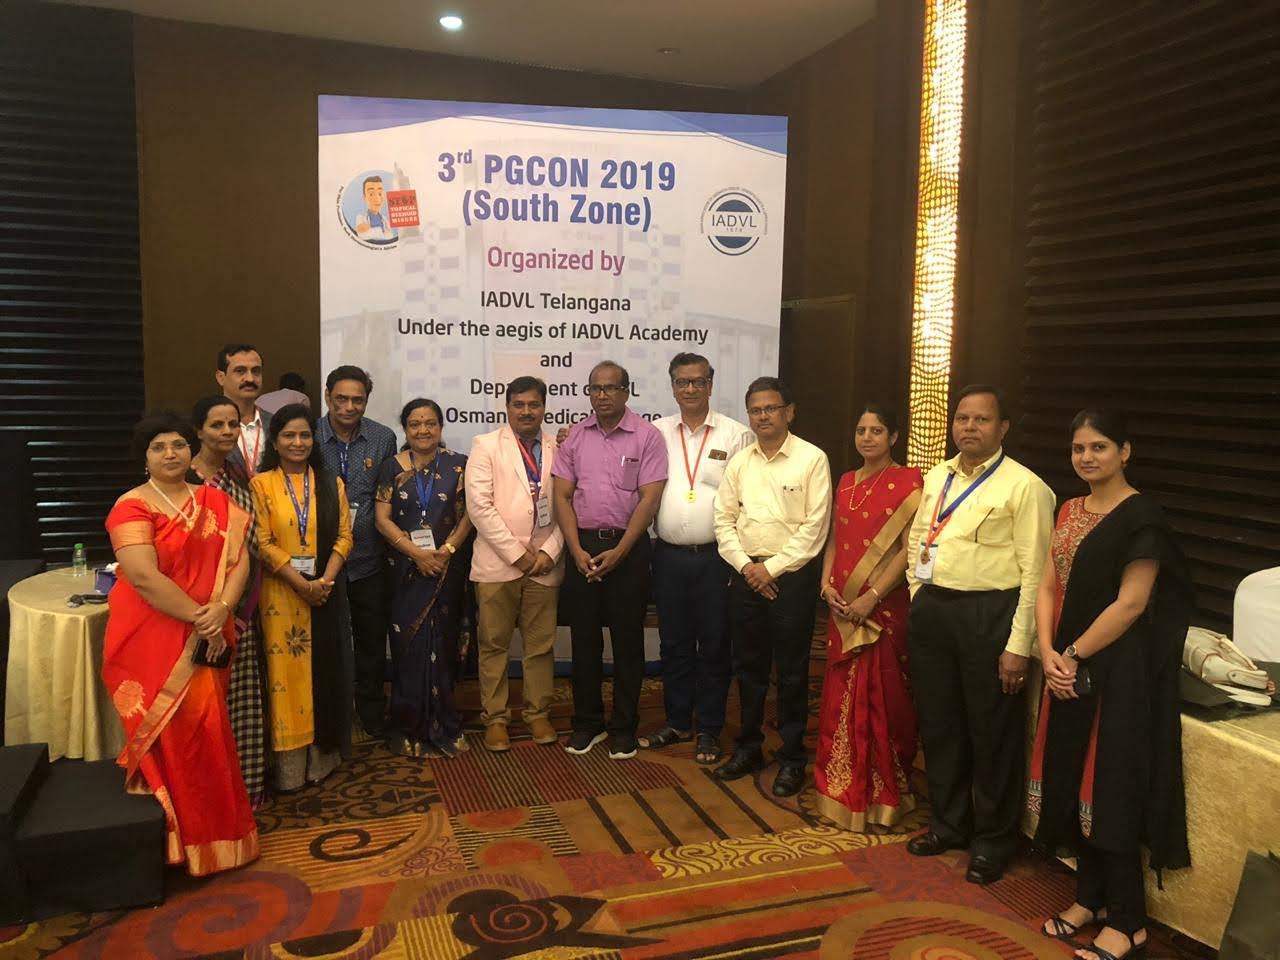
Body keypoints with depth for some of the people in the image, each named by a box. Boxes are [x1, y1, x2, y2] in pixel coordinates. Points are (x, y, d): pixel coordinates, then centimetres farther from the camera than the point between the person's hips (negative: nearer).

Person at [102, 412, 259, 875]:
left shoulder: (215, 501, 7)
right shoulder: (133, 507, -10)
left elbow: (238, 558, 0)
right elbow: (144, 577, -20)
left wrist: (222, 607, -17)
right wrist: (199, 617, -17)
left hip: (208, 637, 5)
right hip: (152, 638, -5)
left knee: (205, 730, 11)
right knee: (170, 736, 1)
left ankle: (213, 827, 26)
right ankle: (179, 836, 17)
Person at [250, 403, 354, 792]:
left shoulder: (332, 484, 8)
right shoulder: (261, 484, 0)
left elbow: (344, 536, 3)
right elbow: (264, 543, -7)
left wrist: (325, 580, -12)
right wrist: (302, 584, -15)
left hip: (327, 591, 3)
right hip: (282, 592, -3)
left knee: (325, 672, 7)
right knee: (287, 674, 1)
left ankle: (323, 755, 18)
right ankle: (290, 764, 9)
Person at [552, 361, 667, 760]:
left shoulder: (647, 436, -4)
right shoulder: (574, 436, 5)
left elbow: (649, 499, -9)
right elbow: (562, 496, 4)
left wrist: (618, 553, -13)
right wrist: (577, 551, -6)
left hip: (628, 547, -3)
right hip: (582, 547, 3)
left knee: (627, 640, 6)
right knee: (584, 638, 9)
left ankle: (624, 727, 19)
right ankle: (587, 723, 23)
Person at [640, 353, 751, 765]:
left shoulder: (736, 435, -2)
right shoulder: (655, 433, 6)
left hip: (716, 556, -2)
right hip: (668, 556, 3)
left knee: (713, 646, 8)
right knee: (674, 642, 14)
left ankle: (709, 729, 22)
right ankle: (677, 720, 30)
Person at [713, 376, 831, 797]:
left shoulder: (812, 459, -7)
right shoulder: (739, 462, 8)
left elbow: (815, 526, -11)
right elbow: (723, 518, 7)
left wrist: (772, 568, -12)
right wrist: (746, 566, -6)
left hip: (792, 577, -4)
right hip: (746, 576, 5)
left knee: (791, 671, 5)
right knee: (748, 666, 13)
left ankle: (792, 758, 18)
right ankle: (748, 747, 28)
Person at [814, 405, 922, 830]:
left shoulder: (906, 483, -7)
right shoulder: (846, 482, 13)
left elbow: (908, 549, -13)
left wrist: (872, 596, -18)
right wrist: (826, 584, 0)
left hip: (884, 606, -6)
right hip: (842, 606, 6)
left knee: (882, 694, 2)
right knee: (841, 694, 11)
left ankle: (883, 792, 19)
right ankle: (843, 787, 26)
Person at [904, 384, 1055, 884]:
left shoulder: (1024, 486, -10)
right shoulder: (936, 477, 10)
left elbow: (1034, 571, -12)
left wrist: (1018, 646, -15)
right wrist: (920, 598, 10)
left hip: (990, 615, -6)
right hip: (932, 611, 6)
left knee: (992, 732, 7)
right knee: (938, 724, 16)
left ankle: (992, 839, 27)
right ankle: (948, 823, 36)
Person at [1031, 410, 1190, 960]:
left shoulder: (1140, 516, -13)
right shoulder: (1070, 512, 10)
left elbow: (1131, 604, -17)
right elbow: (1048, 587, 7)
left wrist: (1074, 655, -12)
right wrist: (1048, 653, -6)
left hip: (1118, 668, -7)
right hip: (1068, 667, 7)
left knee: (1112, 787, 1)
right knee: (1075, 780, 13)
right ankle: (1090, 897, 29)